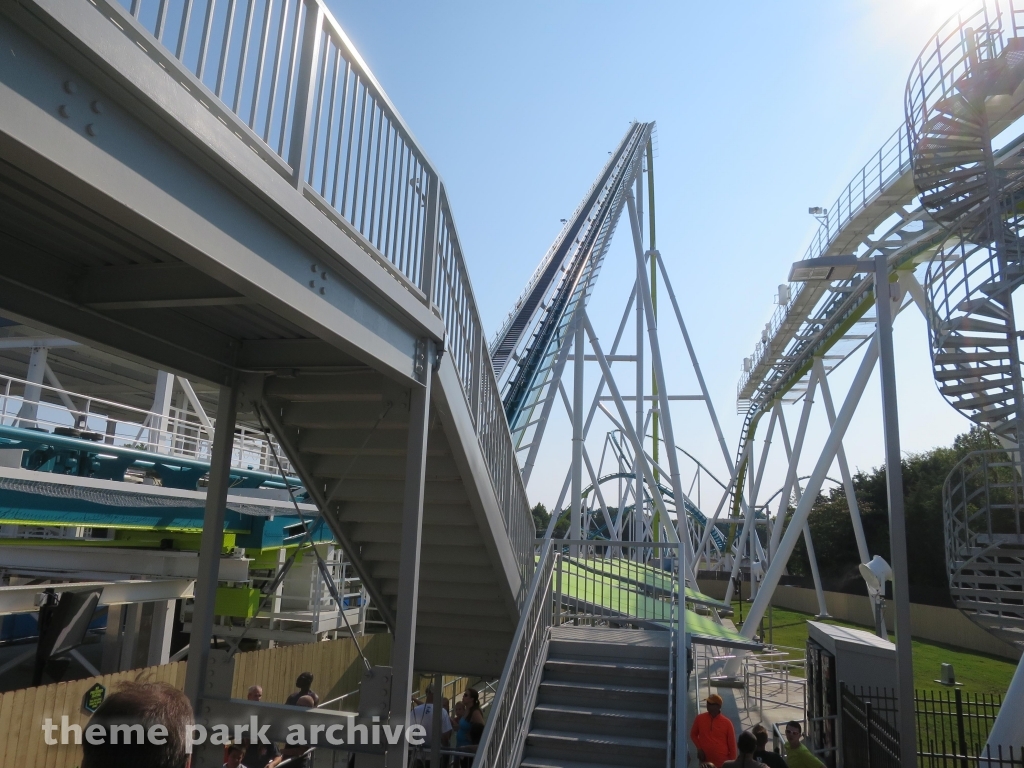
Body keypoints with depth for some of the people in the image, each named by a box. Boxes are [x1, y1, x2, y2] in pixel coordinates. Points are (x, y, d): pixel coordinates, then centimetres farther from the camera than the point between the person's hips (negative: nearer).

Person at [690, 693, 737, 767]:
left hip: (722, 764, -2)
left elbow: (732, 745, -3)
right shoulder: (699, 718, -3)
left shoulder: (727, 723, -9)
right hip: (705, 762, 2)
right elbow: (693, 734, 12)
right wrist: (699, 748, -2)